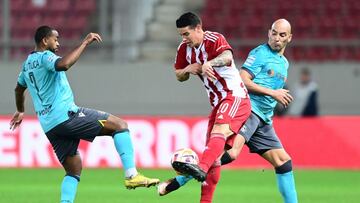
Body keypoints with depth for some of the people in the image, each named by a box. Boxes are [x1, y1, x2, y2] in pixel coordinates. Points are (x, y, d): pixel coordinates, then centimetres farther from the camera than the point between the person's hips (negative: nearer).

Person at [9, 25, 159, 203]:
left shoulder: (27, 63, 21)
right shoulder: (45, 57, -7)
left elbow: (19, 89, 40)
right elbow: (64, 64, -31)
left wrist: (20, 111, 57)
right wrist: (85, 43, -23)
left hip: (49, 126, 9)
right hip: (66, 115, -9)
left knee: (73, 171, 15)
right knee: (120, 125, -6)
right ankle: (131, 175, -17)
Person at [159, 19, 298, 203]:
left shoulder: (283, 63, 25)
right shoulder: (260, 53, -1)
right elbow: (242, 80, -11)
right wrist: (272, 93, -11)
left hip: (263, 119, 9)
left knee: (284, 163, 5)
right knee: (231, 152, -29)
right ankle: (177, 182, -30)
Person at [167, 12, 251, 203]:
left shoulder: (214, 39, -15)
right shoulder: (184, 48, 8)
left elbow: (227, 57, -36)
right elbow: (179, 76, 18)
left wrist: (209, 64, -57)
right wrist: (188, 69, -5)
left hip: (235, 96, -9)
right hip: (218, 103, 9)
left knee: (219, 131, -33)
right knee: (213, 154, 5)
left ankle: (201, 169, -57)